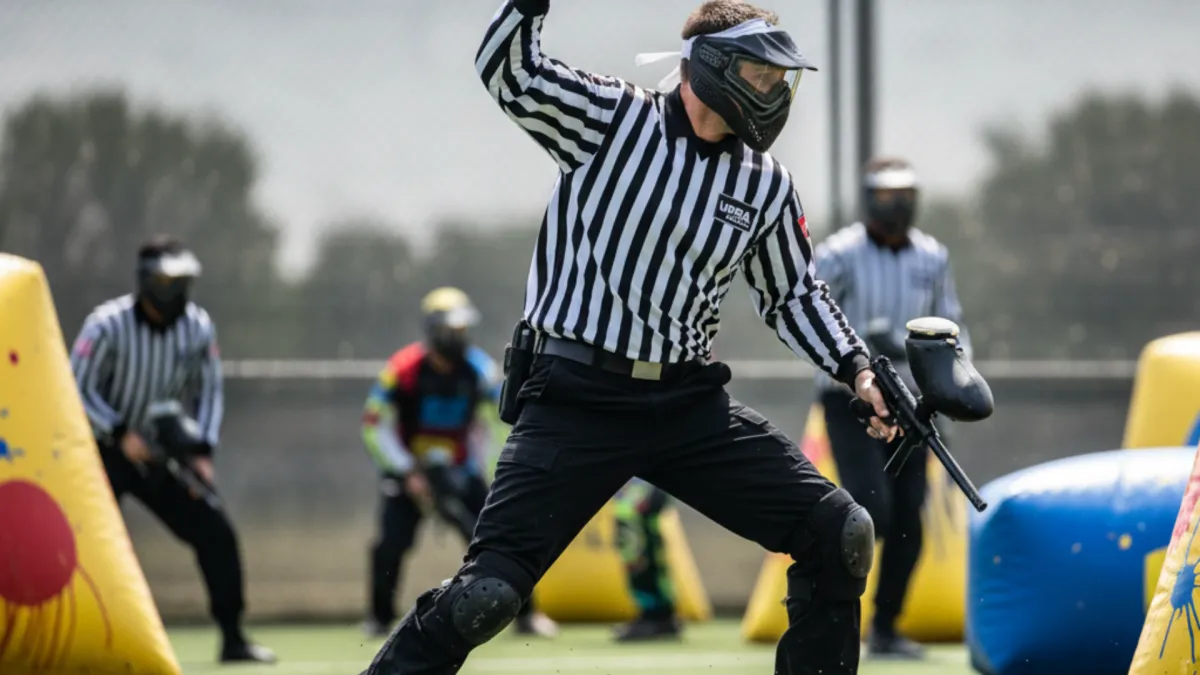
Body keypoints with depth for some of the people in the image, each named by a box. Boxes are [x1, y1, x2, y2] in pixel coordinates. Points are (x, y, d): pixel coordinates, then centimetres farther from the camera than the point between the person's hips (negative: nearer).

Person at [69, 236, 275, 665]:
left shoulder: (198, 327, -5)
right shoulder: (107, 325, -19)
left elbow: (209, 391, 3)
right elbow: (78, 388, -16)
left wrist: (202, 452, -8)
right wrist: (121, 434, -26)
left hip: (161, 454, 4)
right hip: (105, 452, -4)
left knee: (216, 532, -2)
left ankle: (233, 637, 8)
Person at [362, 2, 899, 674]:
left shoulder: (768, 186, 8)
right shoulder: (613, 119, -3)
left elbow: (793, 295, 19)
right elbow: (509, 69, -14)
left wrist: (856, 368, 7)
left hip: (690, 406, 5)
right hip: (575, 400, -5)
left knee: (840, 533, -4)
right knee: (487, 593, -16)